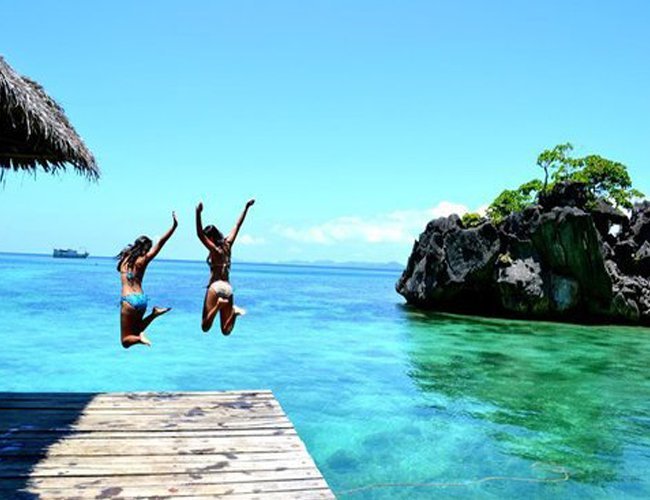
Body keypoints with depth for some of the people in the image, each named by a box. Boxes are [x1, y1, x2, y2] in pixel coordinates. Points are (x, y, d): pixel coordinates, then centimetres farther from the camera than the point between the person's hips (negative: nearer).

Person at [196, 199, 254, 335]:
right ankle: (233, 311, -20)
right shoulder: (227, 245, 9)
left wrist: (198, 214, -32)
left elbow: (199, 234, -20)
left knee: (205, 327, -8)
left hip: (216, 287, -6)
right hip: (228, 288, 6)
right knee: (226, 331, 6)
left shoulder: (214, 249, -8)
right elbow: (237, 225, 18)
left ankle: (219, 304, -27)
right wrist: (246, 208, 25)